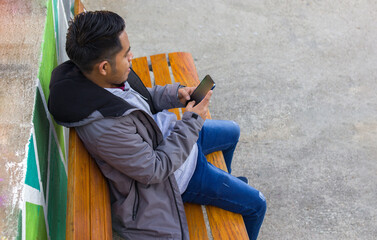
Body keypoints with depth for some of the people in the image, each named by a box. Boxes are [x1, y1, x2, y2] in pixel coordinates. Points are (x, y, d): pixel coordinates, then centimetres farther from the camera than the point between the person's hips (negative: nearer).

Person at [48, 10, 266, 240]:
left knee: (232, 131, 31)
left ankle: (224, 182, 58)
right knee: (256, 205, 2)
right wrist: (191, 122, -22)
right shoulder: (105, 127, -42)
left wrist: (175, 93, -10)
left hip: (164, 133, 9)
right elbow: (154, 171, -29)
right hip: (174, 175, -8)